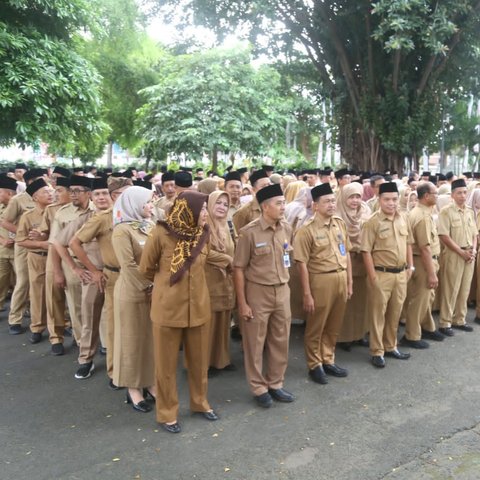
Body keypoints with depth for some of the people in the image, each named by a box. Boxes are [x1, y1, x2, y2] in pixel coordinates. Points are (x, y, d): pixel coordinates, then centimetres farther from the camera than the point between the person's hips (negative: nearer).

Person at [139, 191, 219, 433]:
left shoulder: (203, 233, -2)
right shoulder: (162, 233, -15)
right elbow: (146, 268, 0)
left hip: (198, 306, 4)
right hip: (168, 307, -4)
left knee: (199, 359, 17)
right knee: (166, 363, 10)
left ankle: (200, 402, 37)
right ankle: (167, 412, 26)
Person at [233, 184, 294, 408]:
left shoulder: (287, 229, 1)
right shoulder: (249, 232, -14)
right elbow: (239, 268, -11)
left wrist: (283, 285, 14)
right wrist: (242, 302, -12)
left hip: (282, 291, 5)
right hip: (257, 292, -5)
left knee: (280, 340, 13)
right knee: (255, 342, 7)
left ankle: (275, 384, 30)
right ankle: (259, 388, 23)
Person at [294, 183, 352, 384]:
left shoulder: (340, 223, 6)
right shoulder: (307, 230, -13)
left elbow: (346, 254, 13)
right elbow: (302, 263, -13)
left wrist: (349, 282, 13)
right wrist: (307, 294, -13)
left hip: (341, 279, 6)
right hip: (321, 280, -6)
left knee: (334, 326, 17)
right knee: (316, 326, 9)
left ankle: (328, 360, 34)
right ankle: (314, 365, 25)